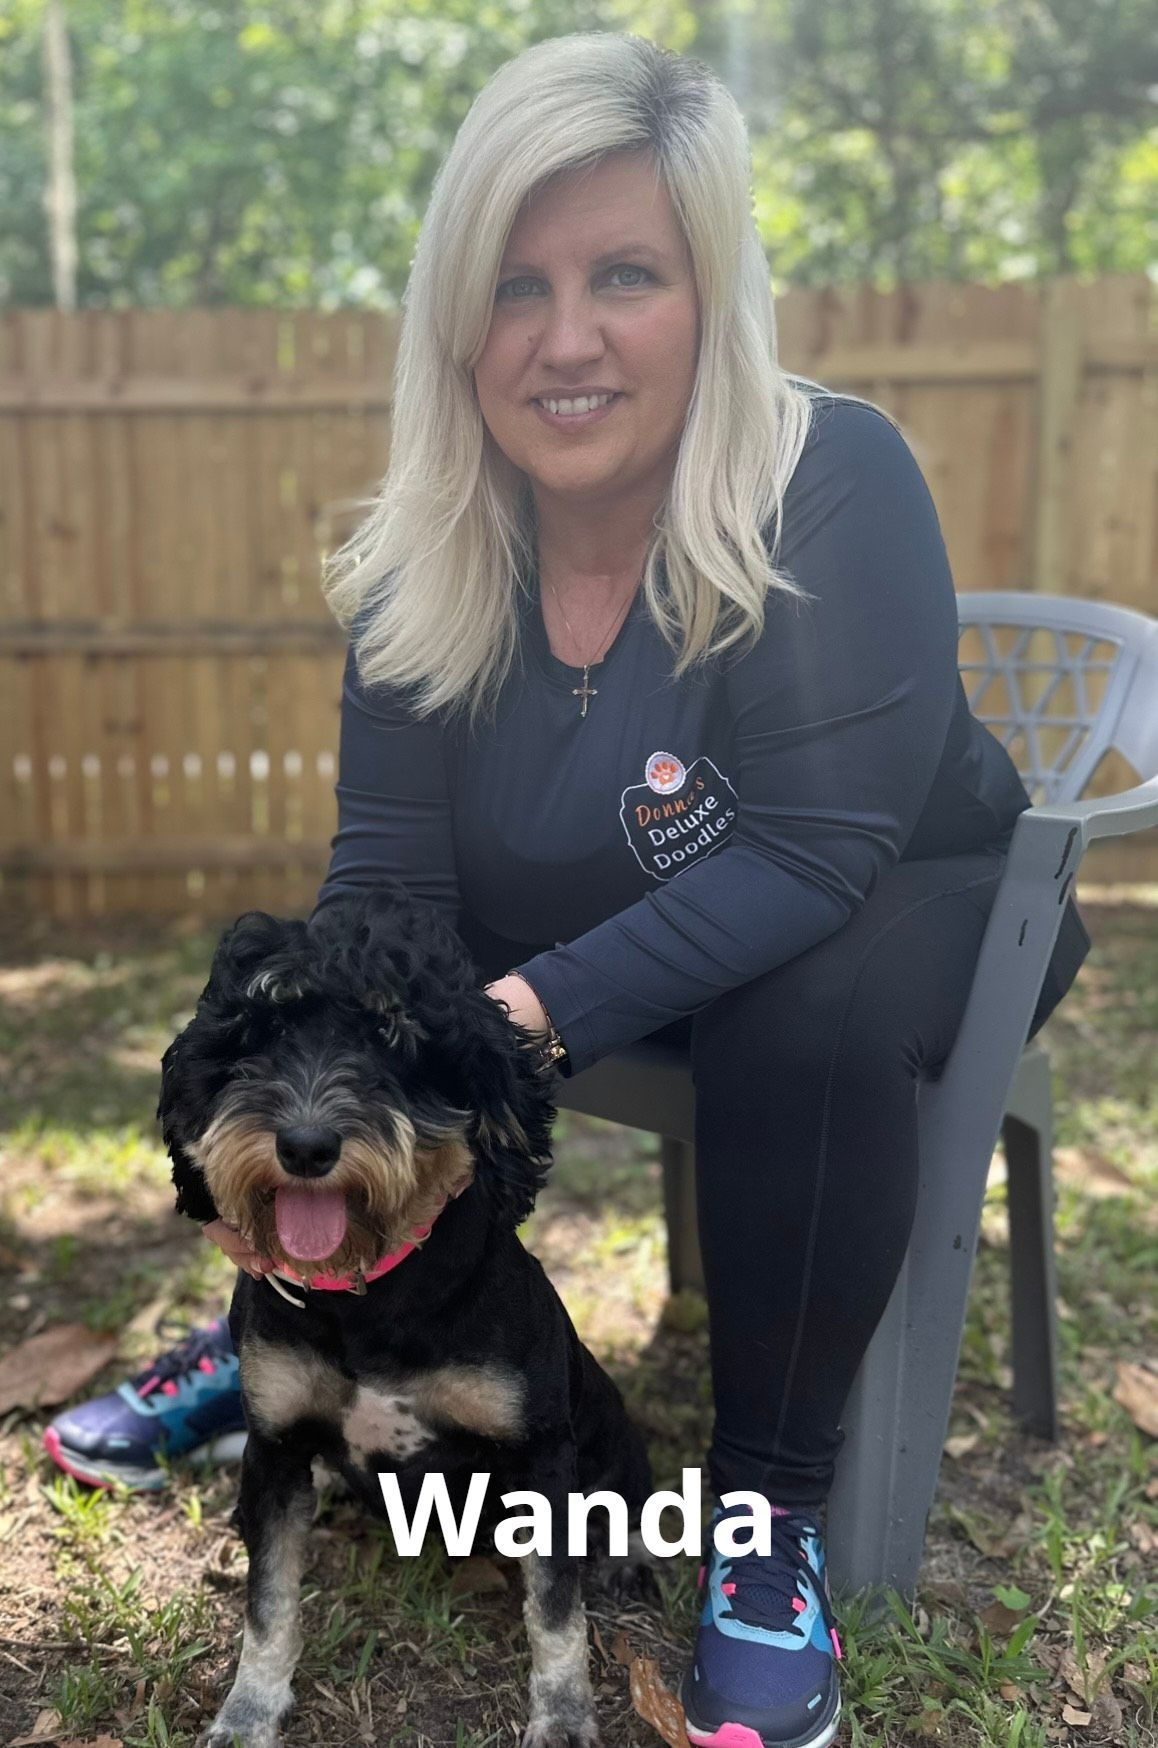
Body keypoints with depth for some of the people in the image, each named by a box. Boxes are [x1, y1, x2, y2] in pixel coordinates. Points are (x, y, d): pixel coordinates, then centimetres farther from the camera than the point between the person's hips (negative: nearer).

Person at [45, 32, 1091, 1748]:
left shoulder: (832, 487, -26)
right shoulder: (427, 559, -11)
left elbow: (813, 857, -31)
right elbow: (392, 874, -11)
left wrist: (542, 1011, -40)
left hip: (899, 916, -4)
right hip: (611, 930, 5)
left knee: (803, 1020, -36)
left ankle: (773, 1507, -17)